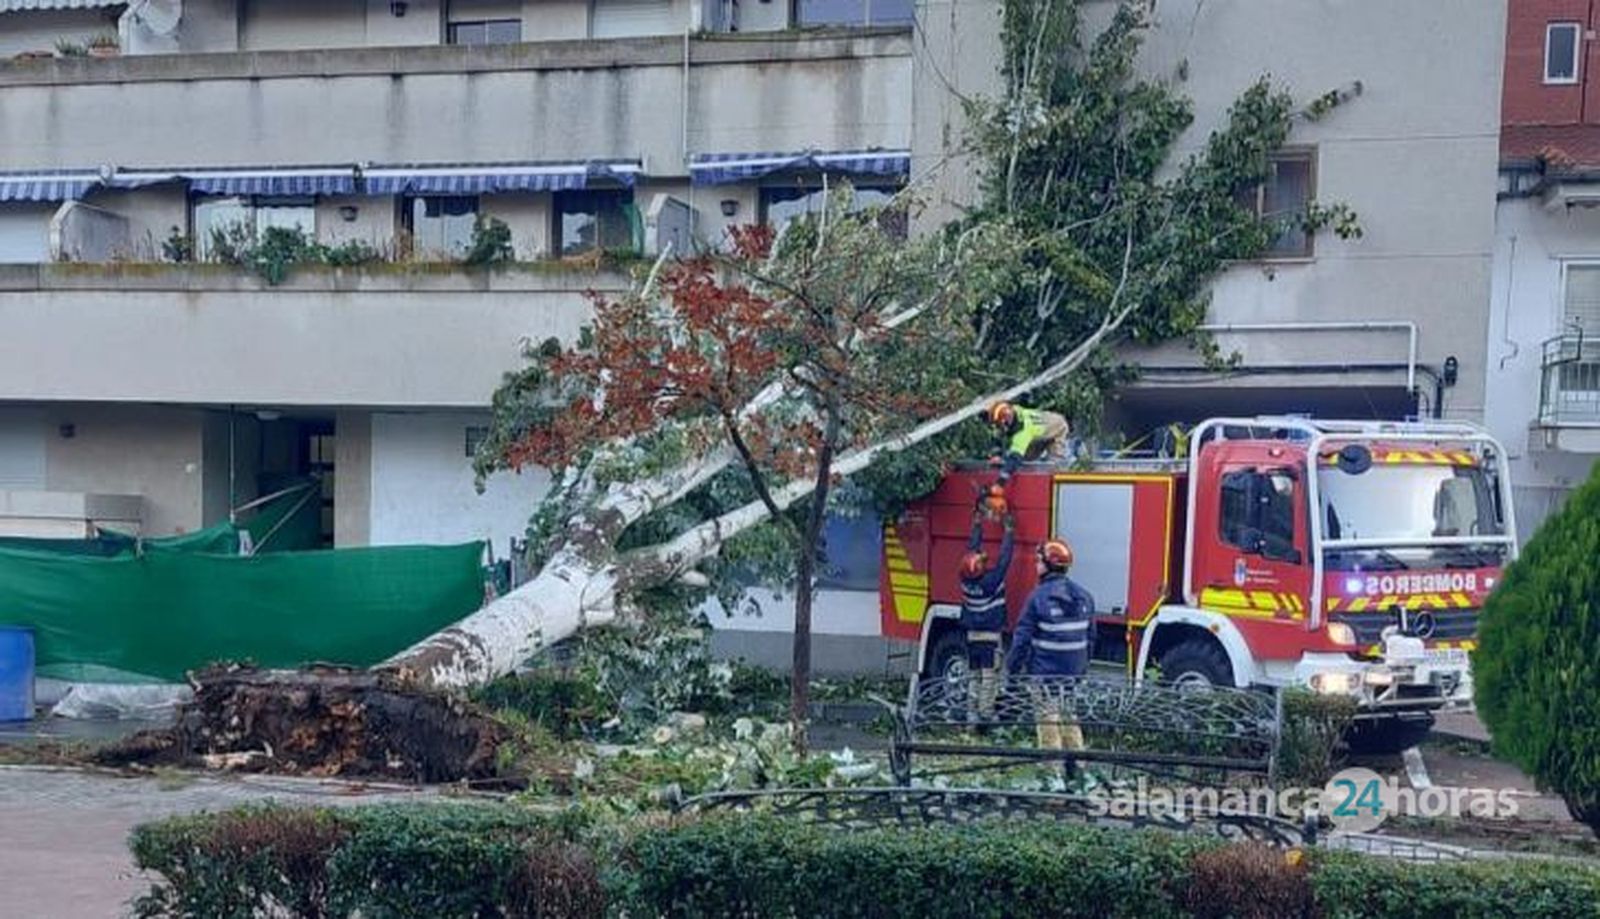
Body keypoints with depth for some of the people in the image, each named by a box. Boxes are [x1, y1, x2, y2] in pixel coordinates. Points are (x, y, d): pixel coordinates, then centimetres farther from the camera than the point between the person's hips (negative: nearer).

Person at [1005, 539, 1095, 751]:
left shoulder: (1039, 596, -14)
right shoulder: (1083, 597, 6)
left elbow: (1023, 638, -11)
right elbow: (1089, 638, 13)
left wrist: (1012, 668, -2)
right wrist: (1083, 668, 21)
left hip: (1044, 672, -6)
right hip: (1073, 673, 6)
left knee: (1048, 720, 0)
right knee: (1071, 720, 15)